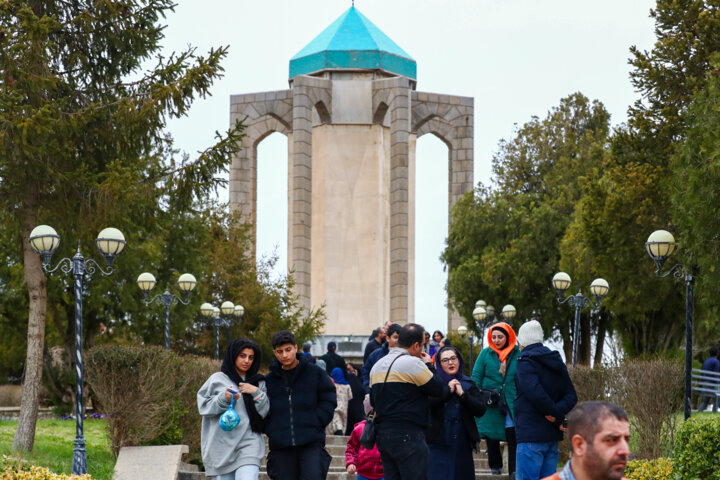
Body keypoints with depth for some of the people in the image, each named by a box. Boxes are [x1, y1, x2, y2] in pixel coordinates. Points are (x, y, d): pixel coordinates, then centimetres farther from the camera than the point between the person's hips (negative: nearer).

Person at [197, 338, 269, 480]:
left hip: (249, 444, 0)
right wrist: (224, 398, -13)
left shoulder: (258, 382, 14)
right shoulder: (218, 379, 6)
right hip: (222, 445, 0)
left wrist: (256, 393, -6)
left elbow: (265, 412, 9)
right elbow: (203, 406, 2)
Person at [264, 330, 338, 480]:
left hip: (311, 443, -2)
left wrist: (315, 423, -6)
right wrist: (271, 431, 0)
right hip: (280, 445, 2)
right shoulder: (269, 380, 10)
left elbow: (329, 400, 5)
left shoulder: (314, 373, 4)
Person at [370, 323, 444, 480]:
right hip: (408, 435, -8)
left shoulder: (377, 366, 15)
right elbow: (438, 389, -6)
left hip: (382, 432, 8)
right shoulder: (413, 363, -11)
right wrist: (428, 365, 7)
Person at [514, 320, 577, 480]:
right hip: (552, 435, 8)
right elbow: (571, 396, 11)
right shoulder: (556, 361, 16)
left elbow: (536, 393, -22)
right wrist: (558, 412, -6)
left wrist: (557, 416, -10)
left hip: (531, 433, -8)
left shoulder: (525, 361, -9)